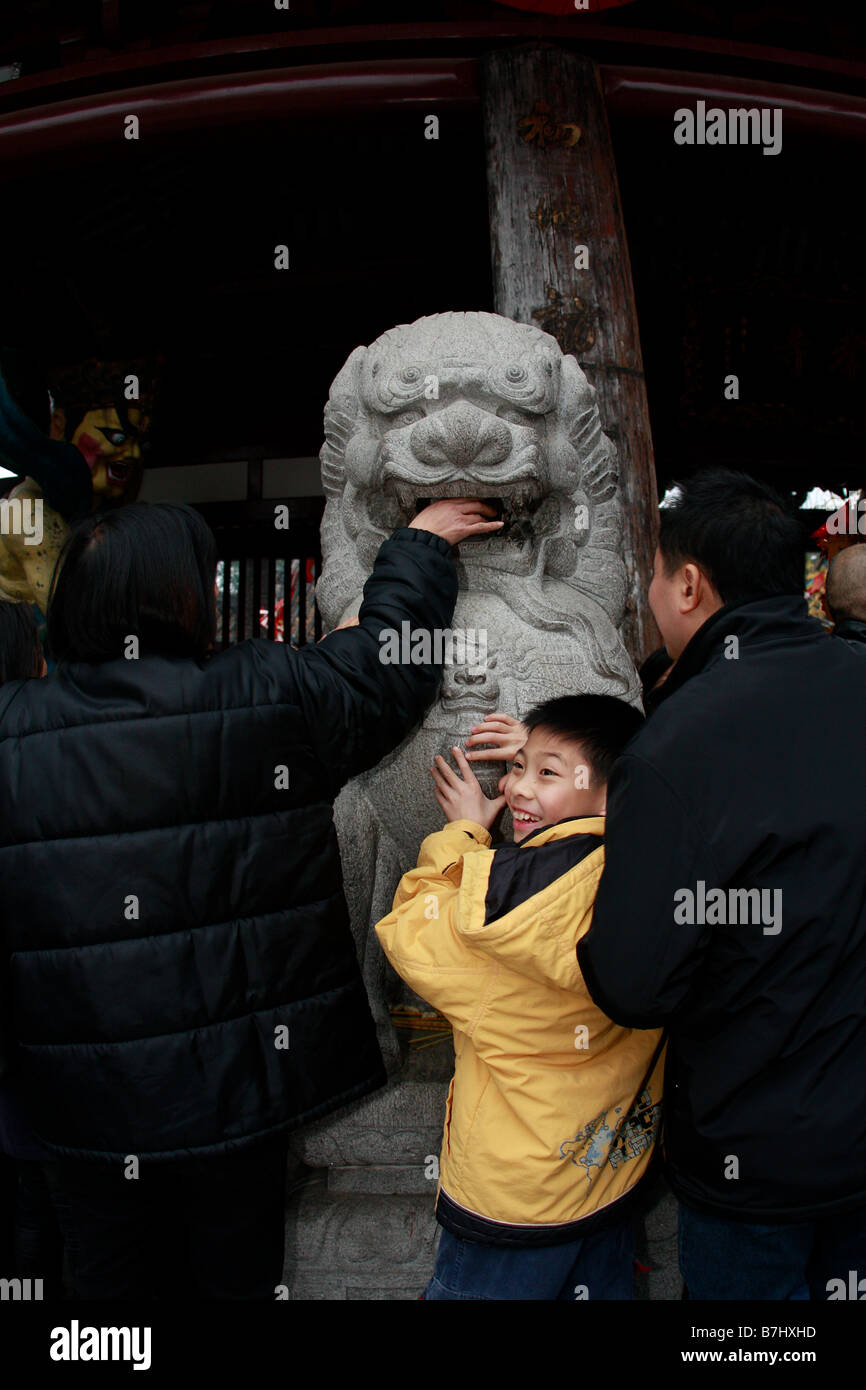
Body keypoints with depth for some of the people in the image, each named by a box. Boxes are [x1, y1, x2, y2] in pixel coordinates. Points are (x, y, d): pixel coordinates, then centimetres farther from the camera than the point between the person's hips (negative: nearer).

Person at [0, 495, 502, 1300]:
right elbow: (387, 665, 0)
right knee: (236, 1270, 21)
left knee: (111, 1278, 22)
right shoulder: (269, 698, -14)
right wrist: (419, 546, 16)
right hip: (231, 1087, 0)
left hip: (80, 1104, 1)